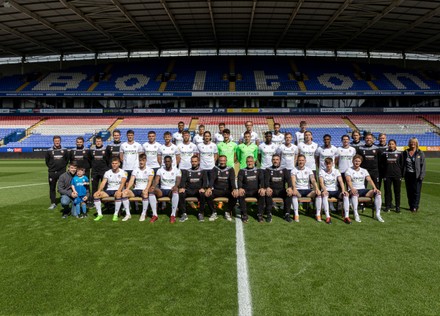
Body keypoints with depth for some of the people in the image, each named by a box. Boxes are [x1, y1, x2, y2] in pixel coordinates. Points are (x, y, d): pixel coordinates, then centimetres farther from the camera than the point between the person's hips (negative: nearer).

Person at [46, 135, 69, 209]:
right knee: (52, 188, 5)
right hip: (52, 172, 0)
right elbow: (47, 160, 12)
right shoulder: (49, 151, 3)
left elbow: (67, 159, 15)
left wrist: (64, 166, 6)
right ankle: (53, 203, 13)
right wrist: (51, 167, 5)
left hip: (62, 172, 0)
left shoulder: (64, 150, 5)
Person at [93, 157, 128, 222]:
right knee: (95, 195, -19)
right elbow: (103, 182, 1)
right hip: (109, 190, 4)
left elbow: (122, 183, -17)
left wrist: (119, 190, -36)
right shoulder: (107, 172, 11)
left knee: (118, 195, -39)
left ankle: (116, 214, -27)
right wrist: (99, 190, -19)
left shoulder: (123, 172, -1)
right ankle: (99, 214, -11)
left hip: (117, 190, -4)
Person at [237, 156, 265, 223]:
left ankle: (260, 214, -21)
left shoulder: (259, 170, 14)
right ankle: (244, 214, -23)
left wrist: (262, 188, -25)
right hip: (245, 191, 0)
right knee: (240, 194, -32)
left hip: (256, 191, 0)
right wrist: (240, 188, -27)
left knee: (262, 194, -31)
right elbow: (239, 180, -4)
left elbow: (262, 179, -2)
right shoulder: (242, 171, 13)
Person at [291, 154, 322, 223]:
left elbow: (313, 180, -4)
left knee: (318, 193, -26)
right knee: (294, 194, -37)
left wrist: (316, 188, -25)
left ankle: (318, 214, -15)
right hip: (298, 190, -2)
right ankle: (296, 214, -27)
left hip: (307, 190, 2)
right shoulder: (294, 170, 2)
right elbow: (293, 181, -14)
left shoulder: (309, 170, 10)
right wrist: (294, 188, -36)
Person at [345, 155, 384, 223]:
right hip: (354, 190, -4)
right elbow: (348, 181, -14)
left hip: (363, 190, 5)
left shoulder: (364, 170, 18)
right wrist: (352, 189, -34)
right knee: (355, 193, -40)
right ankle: (356, 214, -41)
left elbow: (369, 180, 5)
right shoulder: (349, 171, 4)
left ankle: (378, 214, -20)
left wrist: (375, 188, -14)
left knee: (378, 192, -20)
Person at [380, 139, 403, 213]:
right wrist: (382, 174, 2)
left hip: (397, 175, 0)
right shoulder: (384, 154, 5)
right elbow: (381, 165, 7)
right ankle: (387, 206, 12)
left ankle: (398, 206, 14)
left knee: (397, 191, 4)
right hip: (387, 176, 0)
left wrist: (401, 174, 1)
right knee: (387, 191, 3)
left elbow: (402, 165, 7)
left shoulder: (399, 154, 4)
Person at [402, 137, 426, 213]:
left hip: (416, 175, -3)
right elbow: (403, 164, 9)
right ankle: (411, 206, 18)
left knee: (416, 191, -1)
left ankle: (415, 207, 8)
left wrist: (421, 175, -10)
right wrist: (403, 174, 3)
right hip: (408, 175, 3)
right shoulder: (405, 152, 7)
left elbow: (423, 165, -3)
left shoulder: (420, 153, -1)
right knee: (409, 191, 7)